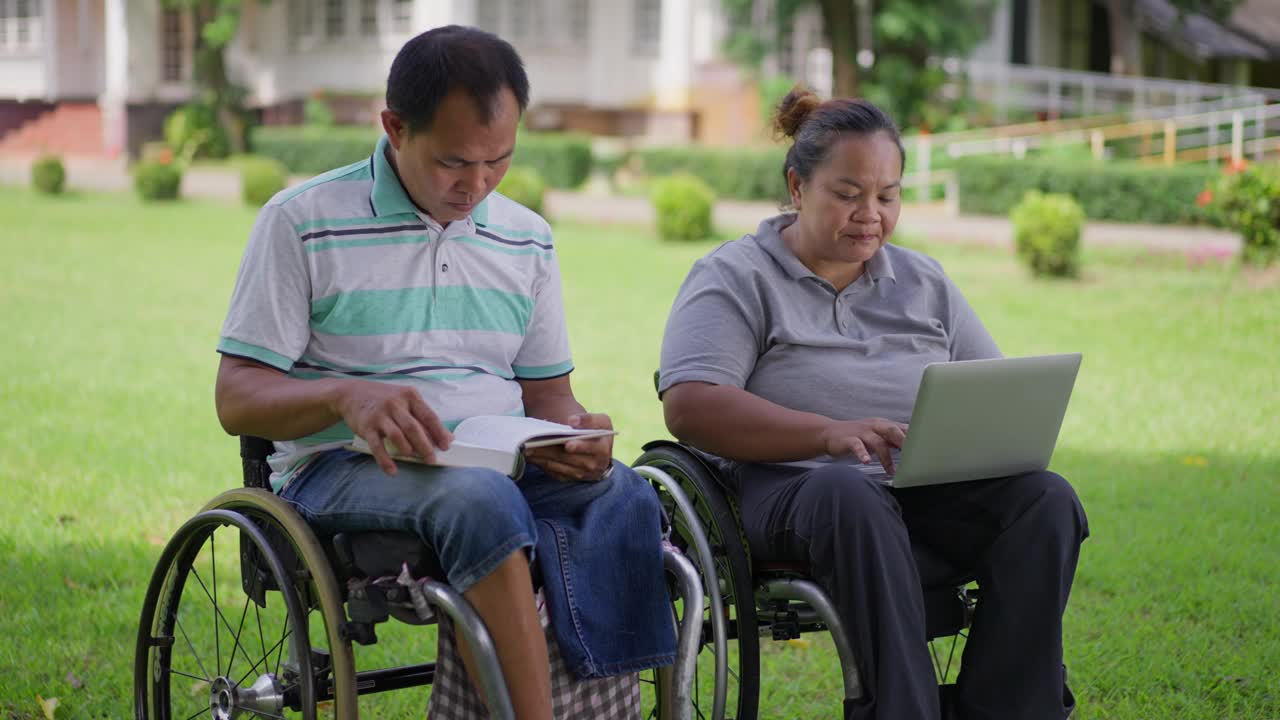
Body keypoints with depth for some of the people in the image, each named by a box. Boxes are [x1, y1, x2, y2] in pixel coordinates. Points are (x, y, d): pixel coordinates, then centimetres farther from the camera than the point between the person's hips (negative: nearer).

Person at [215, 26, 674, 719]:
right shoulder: (303, 221, 1)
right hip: (344, 471, -4)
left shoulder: (526, 238, 16)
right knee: (480, 499, -38)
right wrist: (346, 396, -23)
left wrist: (574, 428, -5)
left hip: (503, 465, 4)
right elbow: (237, 400, -2)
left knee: (619, 495, -29)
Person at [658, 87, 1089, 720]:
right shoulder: (735, 278, 4)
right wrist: (830, 433, -24)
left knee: (1045, 500, -24)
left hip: (930, 495, 5)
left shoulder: (923, 282, 21)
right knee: (855, 499, -40)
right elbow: (689, 406, -11)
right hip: (792, 490, -5)